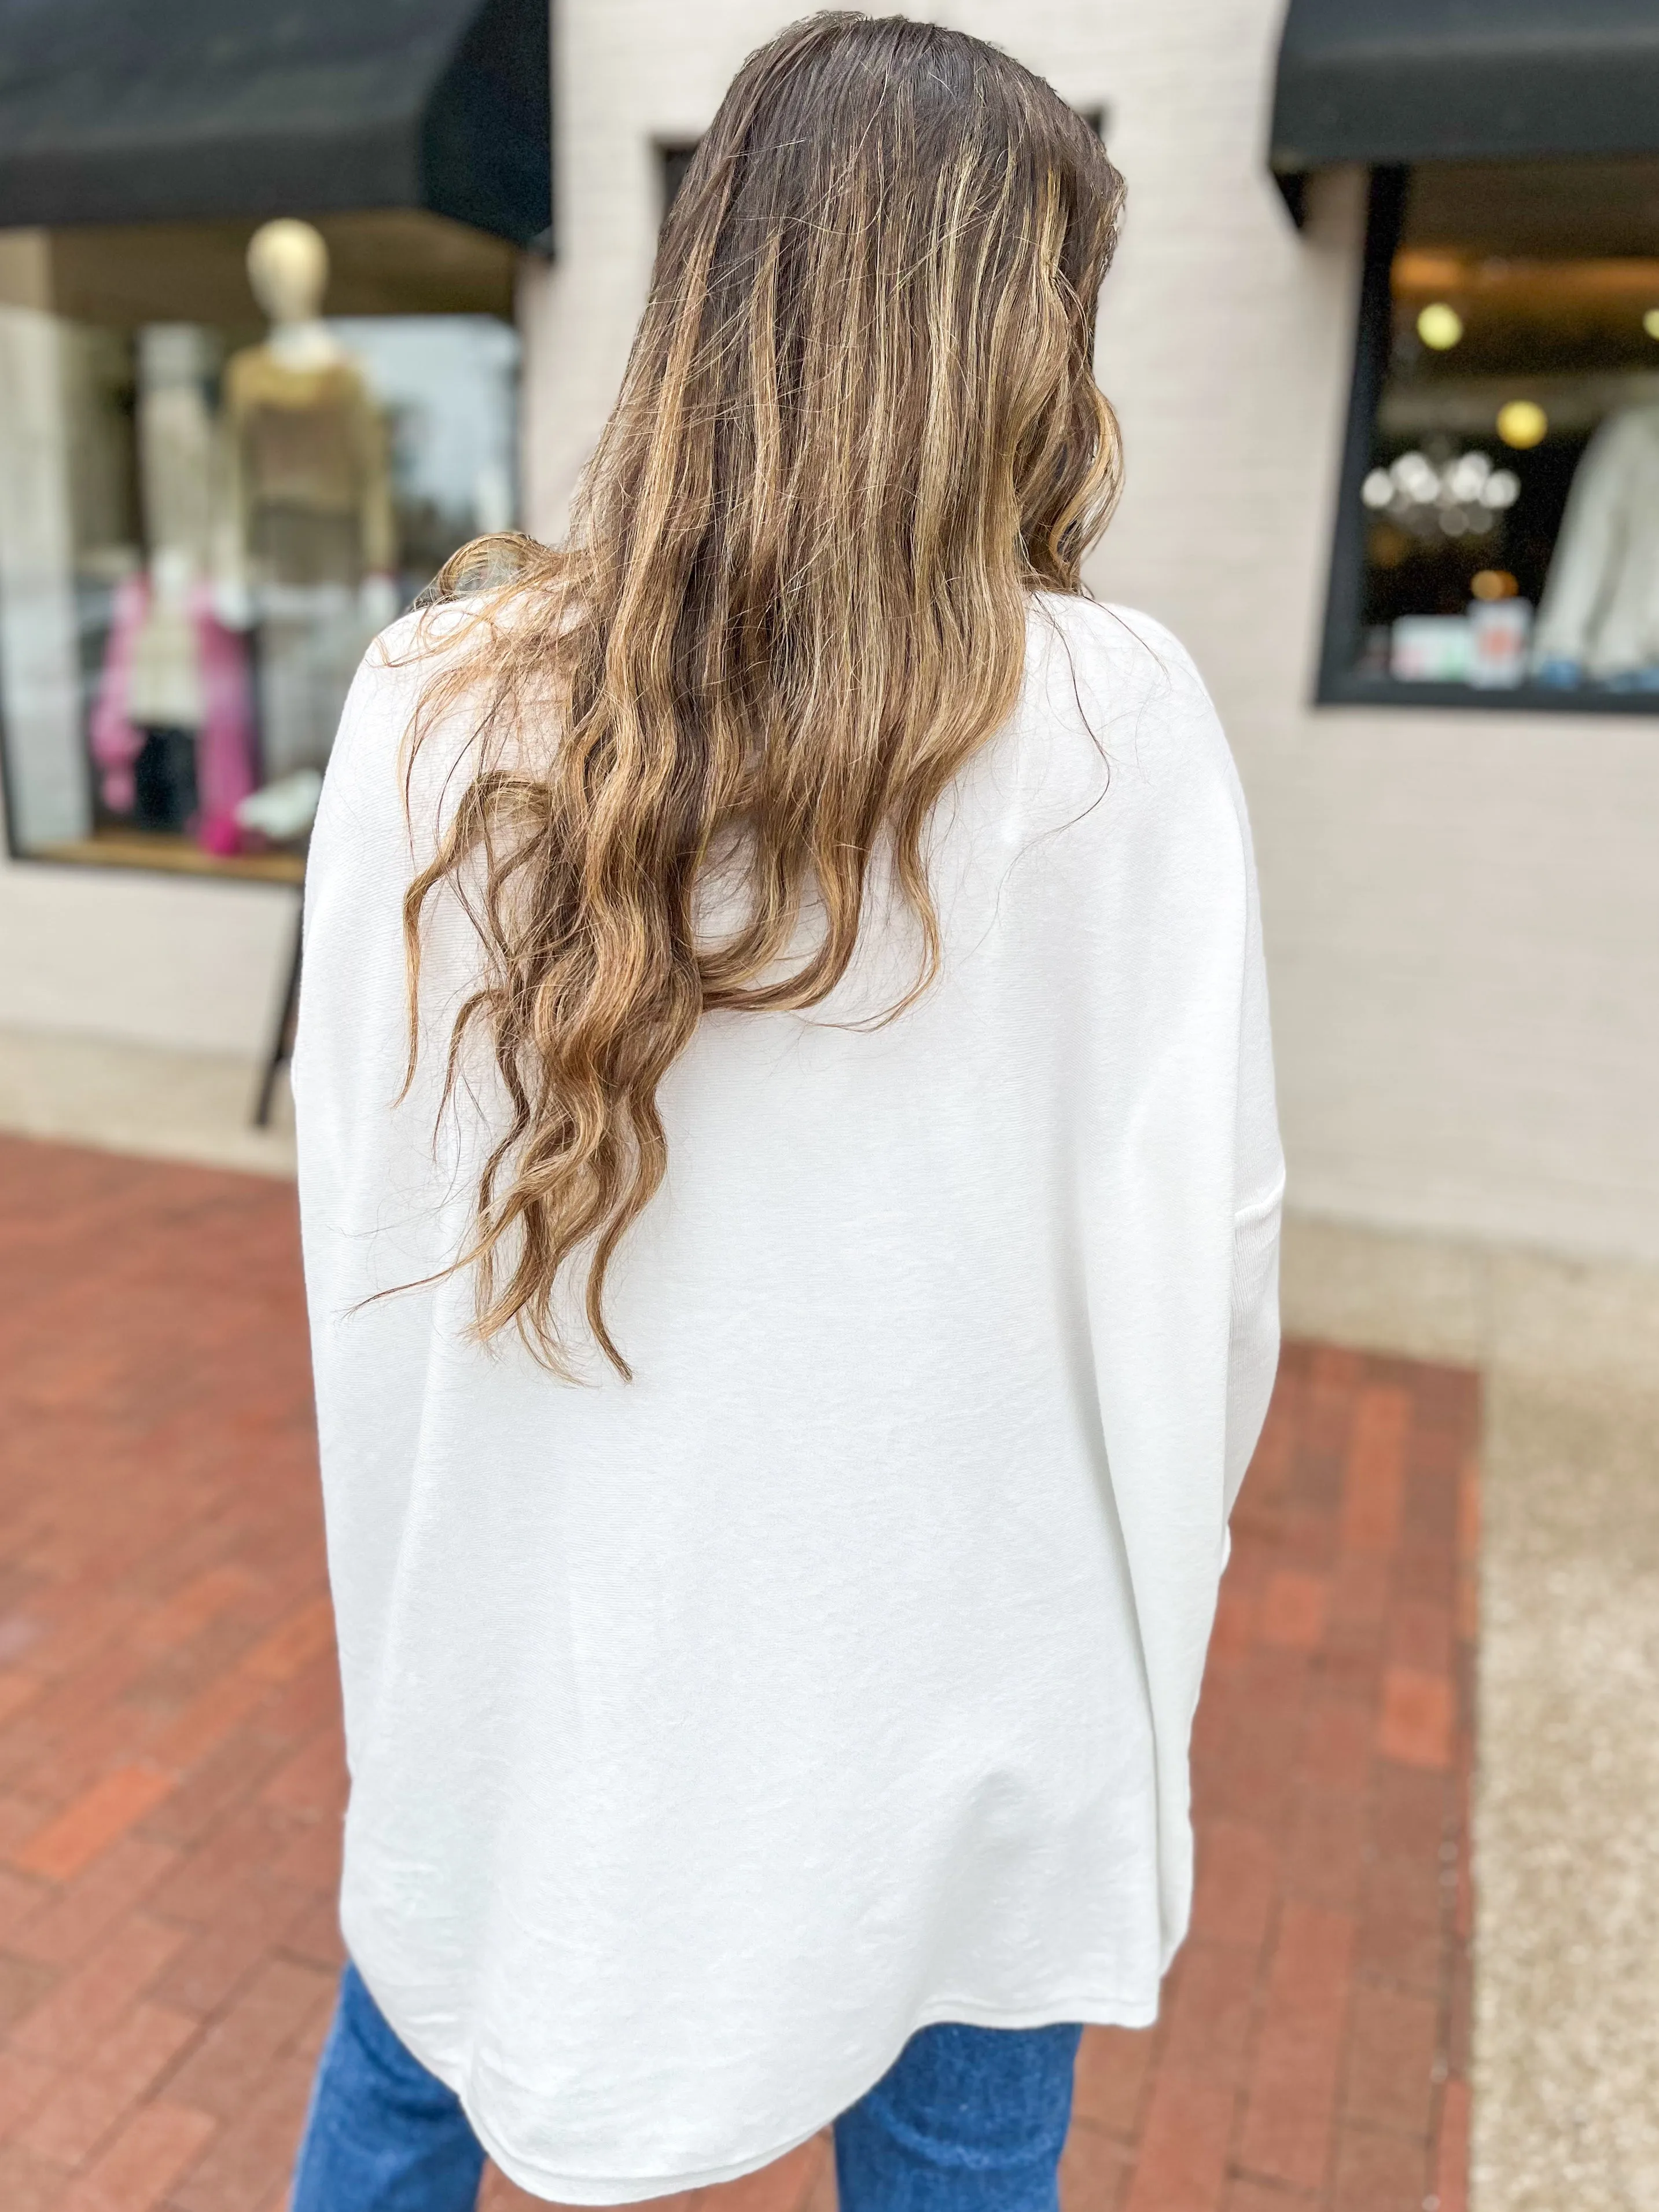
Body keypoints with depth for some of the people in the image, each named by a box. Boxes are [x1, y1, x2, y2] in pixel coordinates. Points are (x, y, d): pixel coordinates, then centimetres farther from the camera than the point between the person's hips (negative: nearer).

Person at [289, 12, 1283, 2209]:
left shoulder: (432, 702, -11)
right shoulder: (1115, 725, -16)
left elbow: (357, 1199, -4)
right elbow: (1197, 1239, -11)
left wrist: (432, 1574, 13)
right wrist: (1147, 1570, 8)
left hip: (522, 1641, 2)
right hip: (949, 1682, -1)